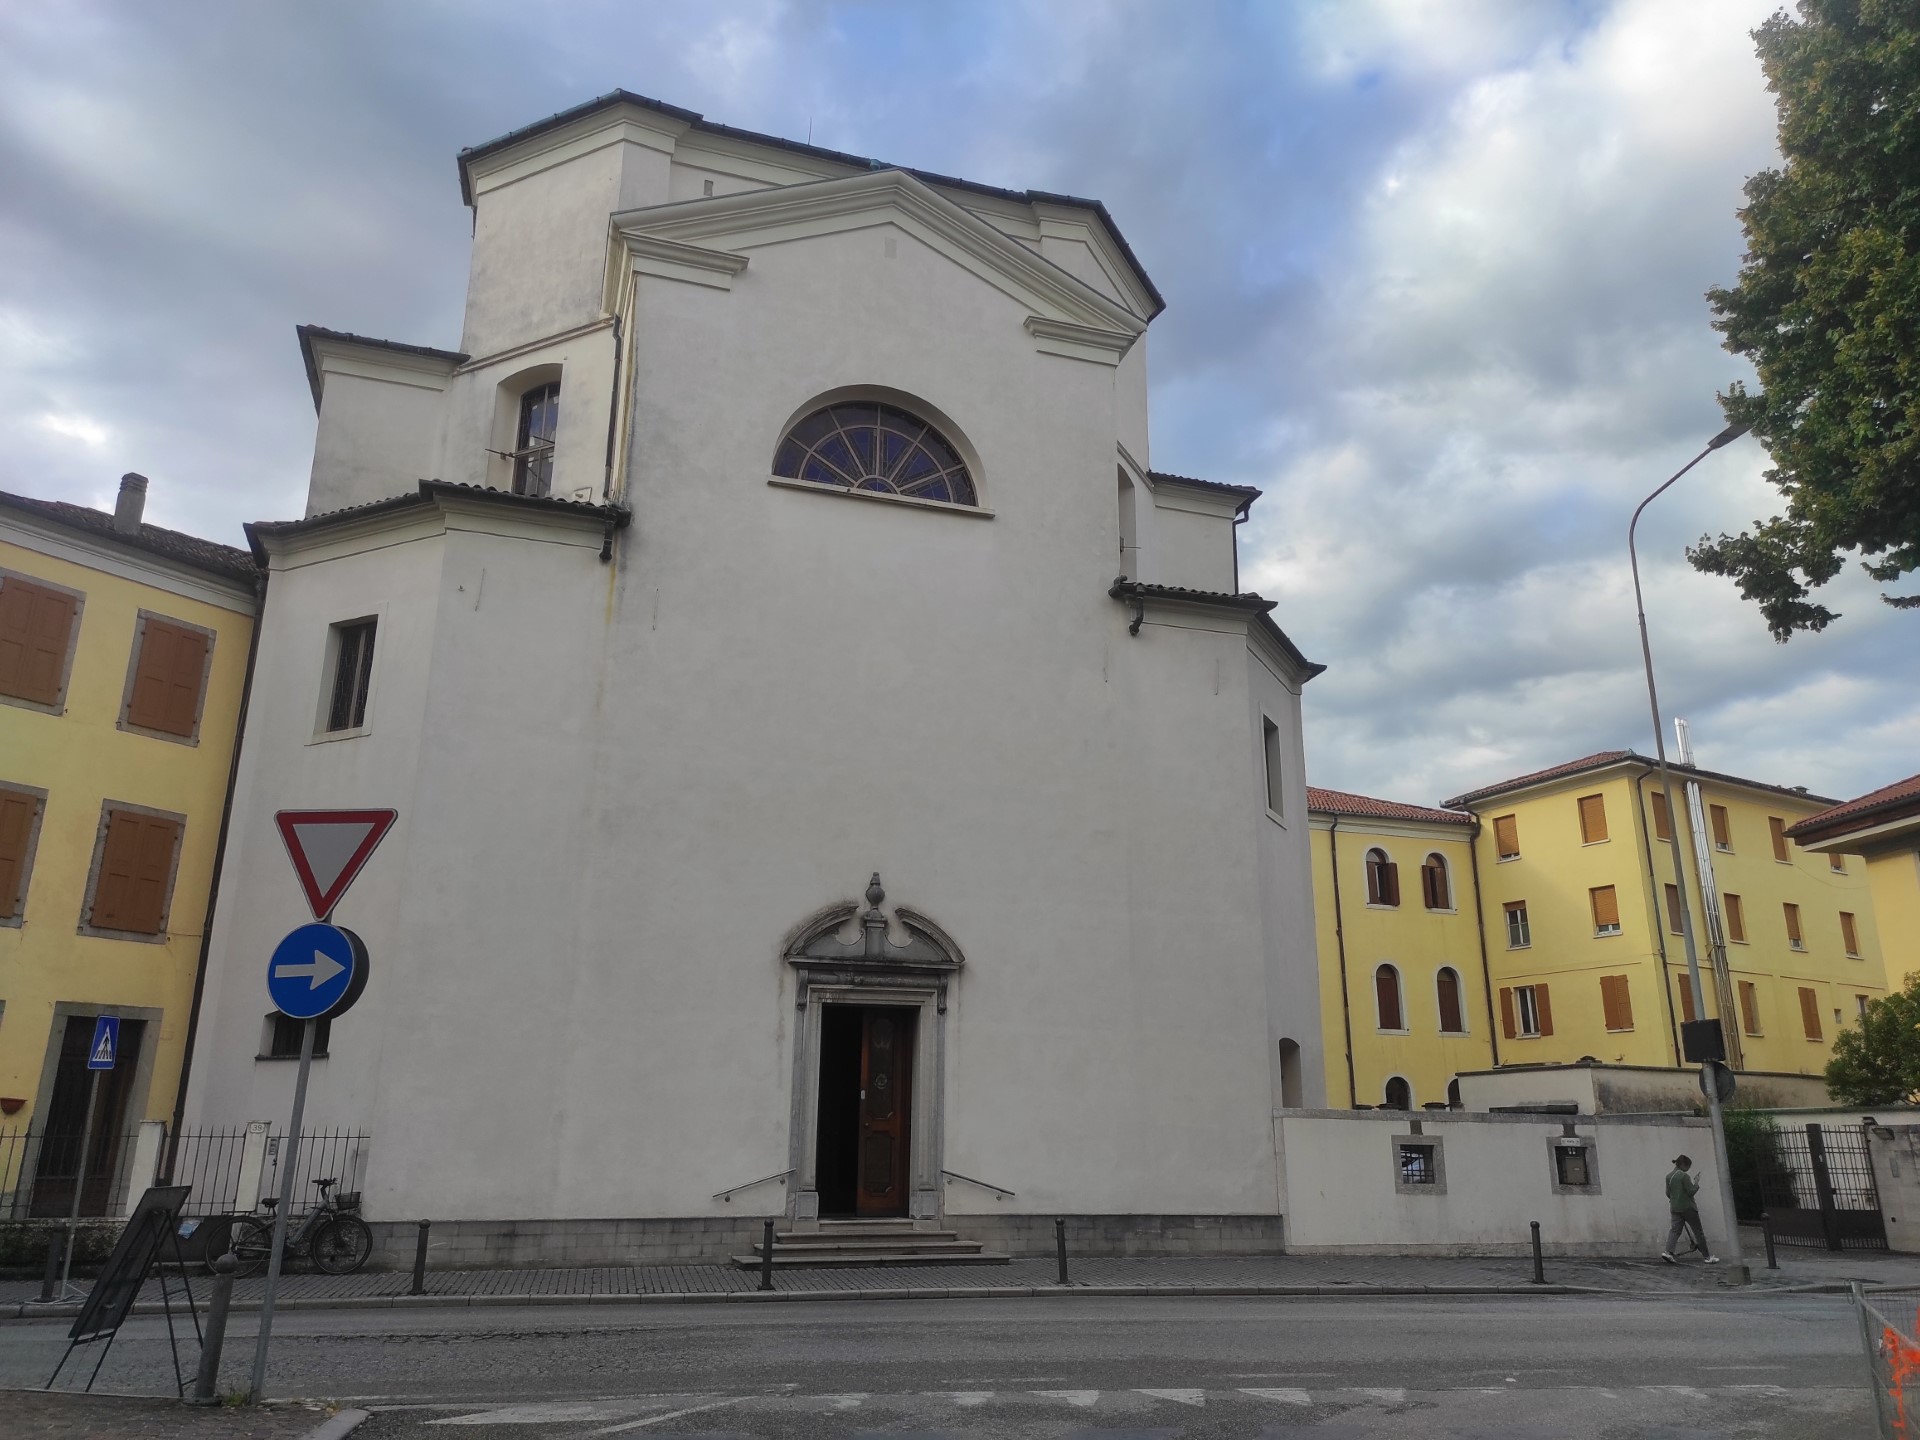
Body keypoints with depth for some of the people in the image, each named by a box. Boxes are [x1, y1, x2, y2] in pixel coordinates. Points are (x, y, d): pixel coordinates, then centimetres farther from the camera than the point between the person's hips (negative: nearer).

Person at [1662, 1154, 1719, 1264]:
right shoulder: (1684, 1176, -14)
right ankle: (1708, 1256, 15)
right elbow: (1691, 1191, -14)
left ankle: (1667, 1252, -17)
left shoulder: (1668, 1176, 6)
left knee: (1675, 1230, 0)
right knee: (1698, 1232, 7)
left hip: (1675, 1208, 6)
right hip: (1688, 1207, -5)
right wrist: (1696, 1184, 2)